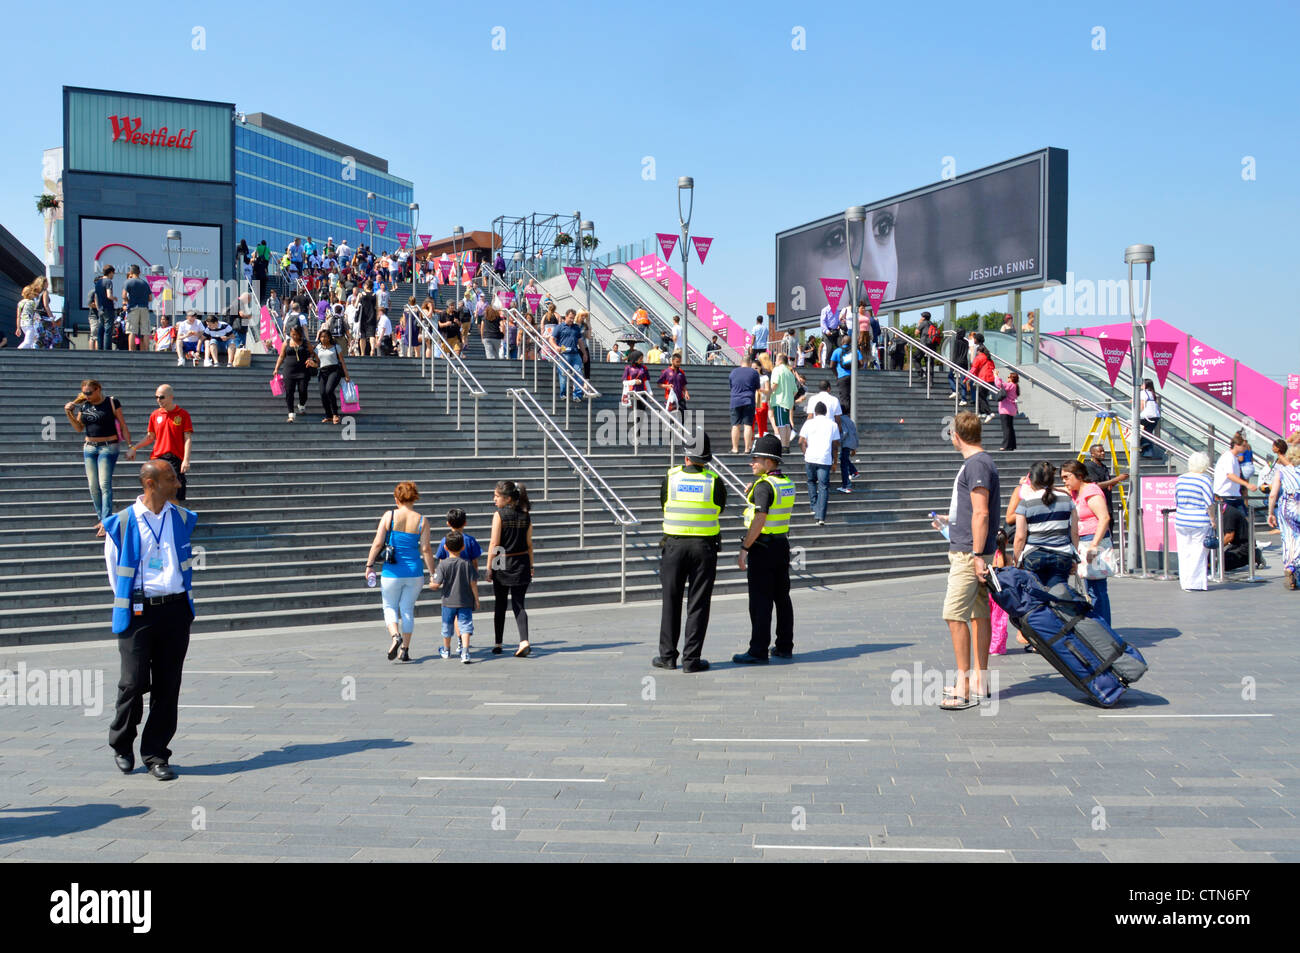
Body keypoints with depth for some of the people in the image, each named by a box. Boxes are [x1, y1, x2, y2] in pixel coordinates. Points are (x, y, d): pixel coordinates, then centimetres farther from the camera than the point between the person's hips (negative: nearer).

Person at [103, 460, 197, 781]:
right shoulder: (121, 523, -3)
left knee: (167, 686, 4)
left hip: (175, 610, 3)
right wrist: (127, 602, 10)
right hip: (138, 613, -3)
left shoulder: (183, 519, 8)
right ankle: (121, 745, 21)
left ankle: (156, 754, 14)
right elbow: (114, 569, 8)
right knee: (134, 683, -3)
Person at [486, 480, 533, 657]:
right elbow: (529, 544, 5)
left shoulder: (499, 515, -10)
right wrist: (531, 566, 12)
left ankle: (497, 644, 19)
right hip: (521, 563, 3)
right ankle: (524, 641, -13)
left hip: (502, 564, -3)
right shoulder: (525, 516, 3)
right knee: (518, 604, 5)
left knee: (500, 605, 11)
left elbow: (494, 544, -11)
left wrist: (489, 568, -6)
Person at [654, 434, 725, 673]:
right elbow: (720, 508, 8)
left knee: (671, 601, 11)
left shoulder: (671, 478, -4)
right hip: (704, 546, -1)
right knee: (698, 605, 4)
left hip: (674, 545, 1)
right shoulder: (714, 481, -5)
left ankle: (667, 655, 15)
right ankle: (691, 658, 4)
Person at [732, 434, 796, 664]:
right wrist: (752, 495, 15)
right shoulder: (788, 484, 10)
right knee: (782, 597, 14)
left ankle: (758, 651, -3)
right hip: (783, 544, 9)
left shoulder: (764, 485, -17)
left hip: (762, 547, -9)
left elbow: (759, 521, -23)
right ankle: (785, 647, 20)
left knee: (760, 601, -5)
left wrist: (744, 548, -19)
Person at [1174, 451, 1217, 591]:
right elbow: (1209, 504, -12)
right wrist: (1213, 520, -5)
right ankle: (1195, 583, 1)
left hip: (1181, 521, 5)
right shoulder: (1204, 480, -10)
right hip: (1199, 521, -5)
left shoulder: (1180, 479, 8)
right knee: (1198, 552, 0)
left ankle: (1184, 581, 17)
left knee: (1184, 552, 11)